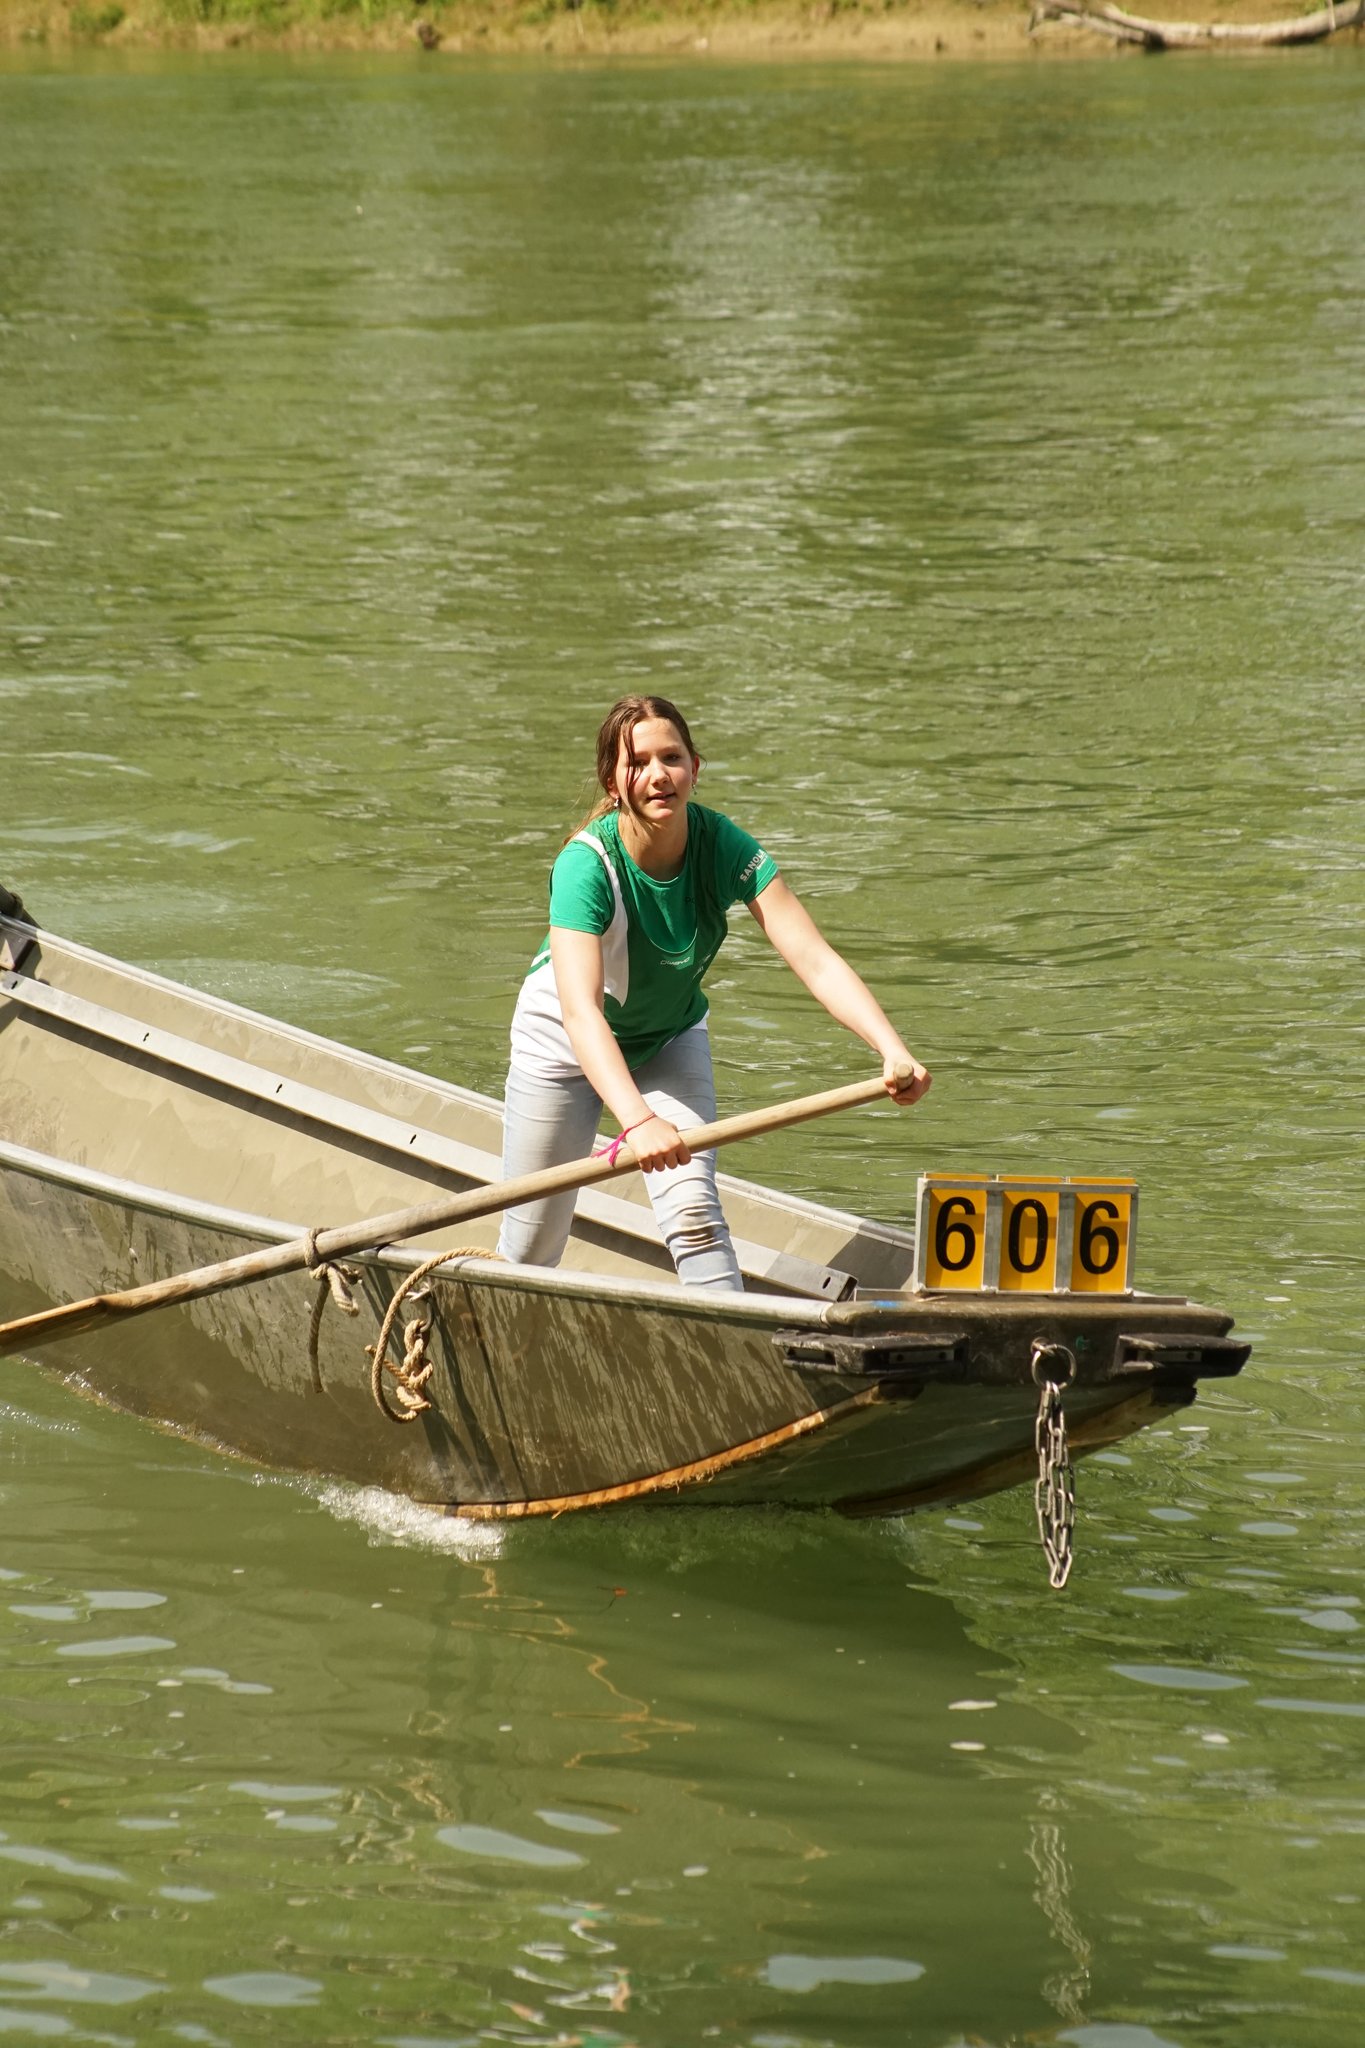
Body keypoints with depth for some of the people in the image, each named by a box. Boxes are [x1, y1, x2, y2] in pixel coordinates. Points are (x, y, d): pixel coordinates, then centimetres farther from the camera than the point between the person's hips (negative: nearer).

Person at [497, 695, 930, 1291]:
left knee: (695, 1218, -17)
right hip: (566, 1042, -2)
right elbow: (580, 1010, -48)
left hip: (671, 1039, 3)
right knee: (530, 1249, 6)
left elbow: (816, 960, -31)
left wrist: (893, 1051, -47)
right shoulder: (587, 865, -36)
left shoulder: (725, 849, -26)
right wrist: (638, 1120, -63)